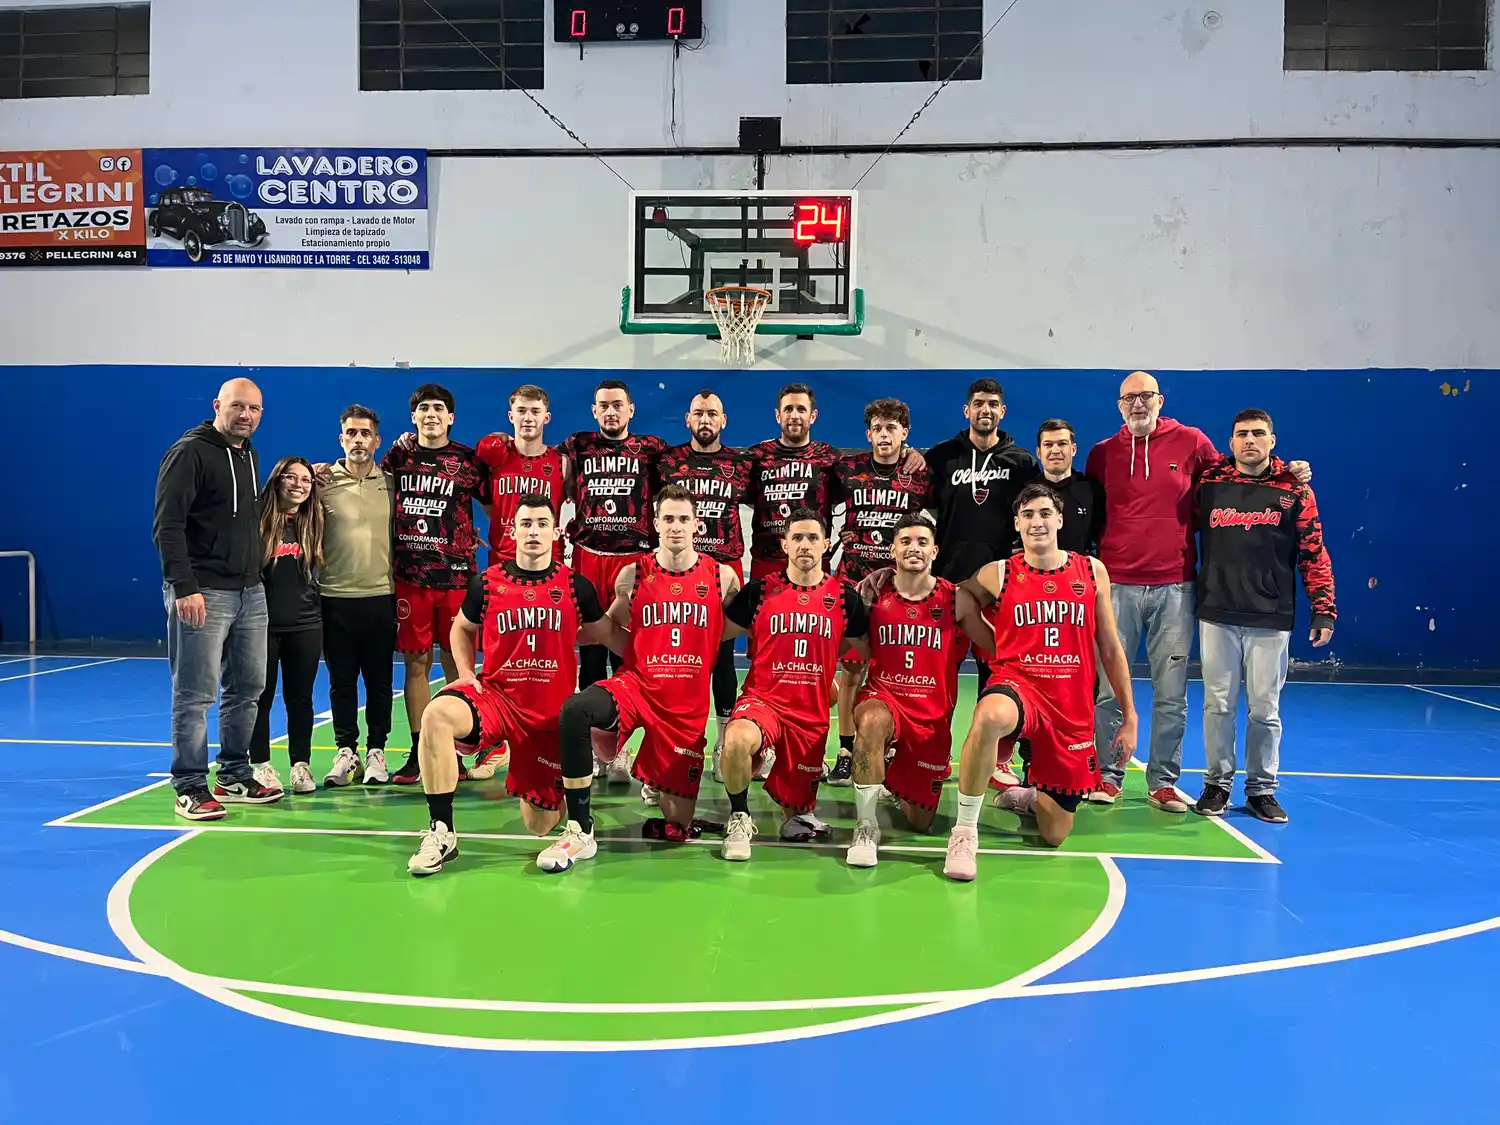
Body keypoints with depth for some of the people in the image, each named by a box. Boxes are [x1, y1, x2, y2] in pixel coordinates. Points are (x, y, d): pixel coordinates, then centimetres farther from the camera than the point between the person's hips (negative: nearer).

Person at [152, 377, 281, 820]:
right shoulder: (190, 452, -9)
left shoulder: (249, 455, 16)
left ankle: (235, 776, 24)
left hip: (250, 592, 8)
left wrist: (257, 575, 14)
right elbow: (167, 525, -15)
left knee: (247, 688, 12)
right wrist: (184, 588, -22)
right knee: (195, 695, -3)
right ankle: (190, 788, 5)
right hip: (203, 594, -8)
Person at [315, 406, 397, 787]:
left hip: (381, 595, 1)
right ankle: (345, 751, 16)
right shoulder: (322, 481, 1)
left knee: (379, 680, 6)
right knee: (341, 681, 6)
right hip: (335, 595, -1)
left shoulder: (391, 483, 6)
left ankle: (376, 752, 15)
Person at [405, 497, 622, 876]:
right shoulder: (487, 582, 0)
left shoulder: (576, 586, -1)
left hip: (554, 713, 0)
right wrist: (466, 673, 2)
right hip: (497, 695, 0)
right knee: (437, 714, -34)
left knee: (540, 826, 2)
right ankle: (441, 832, -21)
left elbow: (606, 634, 12)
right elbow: (462, 628, 17)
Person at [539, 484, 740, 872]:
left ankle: (659, 782, 38)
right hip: (637, 685, -1)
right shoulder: (633, 575, 1)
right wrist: (641, 656, 1)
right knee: (575, 710, -35)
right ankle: (579, 830, -22)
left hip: (690, 704, 1)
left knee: (677, 825, 2)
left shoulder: (722, 576, 0)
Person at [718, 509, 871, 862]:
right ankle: (739, 819, -10)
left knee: (797, 812, 8)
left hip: (813, 711, 2)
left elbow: (866, 651, 13)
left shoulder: (845, 596, 3)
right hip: (763, 699, -2)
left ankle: (795, 813, 49)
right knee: (737, 740, -38)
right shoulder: (759, 590, 0)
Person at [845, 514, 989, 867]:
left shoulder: (957, 600, -3)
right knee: (872, 722, -40)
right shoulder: (873, 596, -4)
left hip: (934, 714, 2)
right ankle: (866, 826, -23)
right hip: (882, 698, -2)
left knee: (920, 822, 8)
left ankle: (896, 782, 45)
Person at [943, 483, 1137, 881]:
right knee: (990, 715, -42)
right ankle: (965, 831, -25)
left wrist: (1129, 716, 10)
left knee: (1055, 835, 6)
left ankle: (1028, 797, 42)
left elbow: (1110, 647, 11)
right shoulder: (996, 575, -1)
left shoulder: (1092, 571, 6)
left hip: (1073, 708, 3)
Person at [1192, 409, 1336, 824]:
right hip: (1216, 614, 1)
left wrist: (1324, 610, -2)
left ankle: (1262, 790, 17)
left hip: (1271, 619, -1)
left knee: (1265, 709, 4)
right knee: (1218, 704, 5)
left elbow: (1314, 554, 2)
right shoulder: (1208, 484, 4)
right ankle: (1217, 784, 18)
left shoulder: (1294, 490, 2)